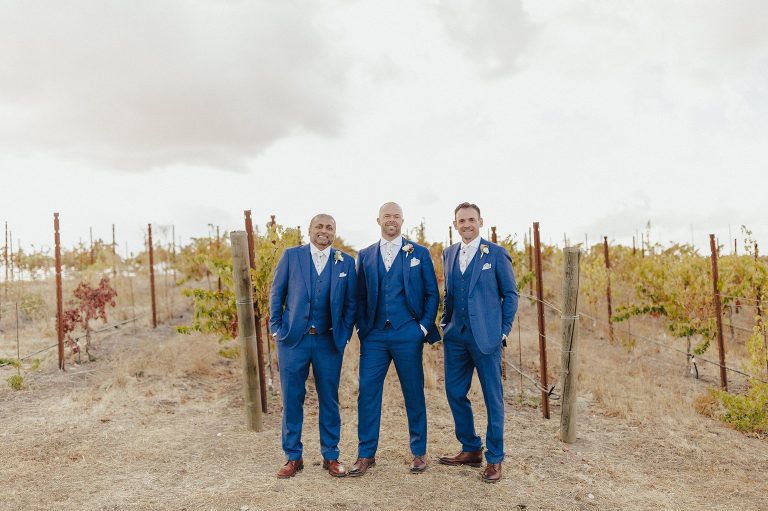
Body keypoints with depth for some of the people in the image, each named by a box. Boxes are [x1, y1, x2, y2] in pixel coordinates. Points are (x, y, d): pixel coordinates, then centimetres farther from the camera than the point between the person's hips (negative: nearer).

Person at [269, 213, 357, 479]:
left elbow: (351, 302, 7)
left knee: (329, 400, 8)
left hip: (329, 341, 1)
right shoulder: (291, 255, 2)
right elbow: (276, 294, 5)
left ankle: (331, 456, 22)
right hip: (293, 339, 0)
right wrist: (276, 329, 0)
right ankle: (293, 457, 20)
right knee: (292, 400, 6)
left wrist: (344, 334, 1)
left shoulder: (346, 262, 4)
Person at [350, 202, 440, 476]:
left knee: (414, 394, 7)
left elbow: (432, 294, 4)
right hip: (374, 336, 2)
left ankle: (418, 452, 22)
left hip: (407, 335, -2)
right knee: (367, 392, 1)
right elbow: (360, 296, 12)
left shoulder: (419, 253, 4)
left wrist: (424, 326, -5)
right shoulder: (365, 255, 10)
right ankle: (366, 454, 15)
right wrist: (362, 327, 2)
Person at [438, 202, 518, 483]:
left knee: (493, 397, 4)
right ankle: (471, 449, 29)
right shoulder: (449, 253, 11)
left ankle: (494, 458, 18)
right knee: (455, 392, 11)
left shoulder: (496, 254, -4)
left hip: (485, 336, -5)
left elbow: (510, 294, -1)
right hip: (456, 335, 5)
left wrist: (503, 331, -5)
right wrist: (445, 326, 11)